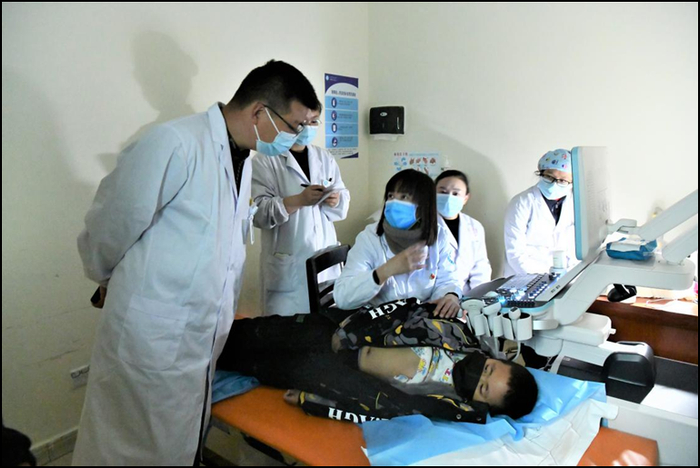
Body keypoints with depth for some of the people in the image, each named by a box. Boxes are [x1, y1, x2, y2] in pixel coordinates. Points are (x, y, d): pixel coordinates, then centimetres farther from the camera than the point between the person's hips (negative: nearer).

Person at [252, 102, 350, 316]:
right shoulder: (264, 161, -7)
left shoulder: (325, 158, 11)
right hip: (287, 265, -5)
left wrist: (336, 199, -11)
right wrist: (299, 200, -25)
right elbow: (258, 211, -16)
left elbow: (344, 197, 11)